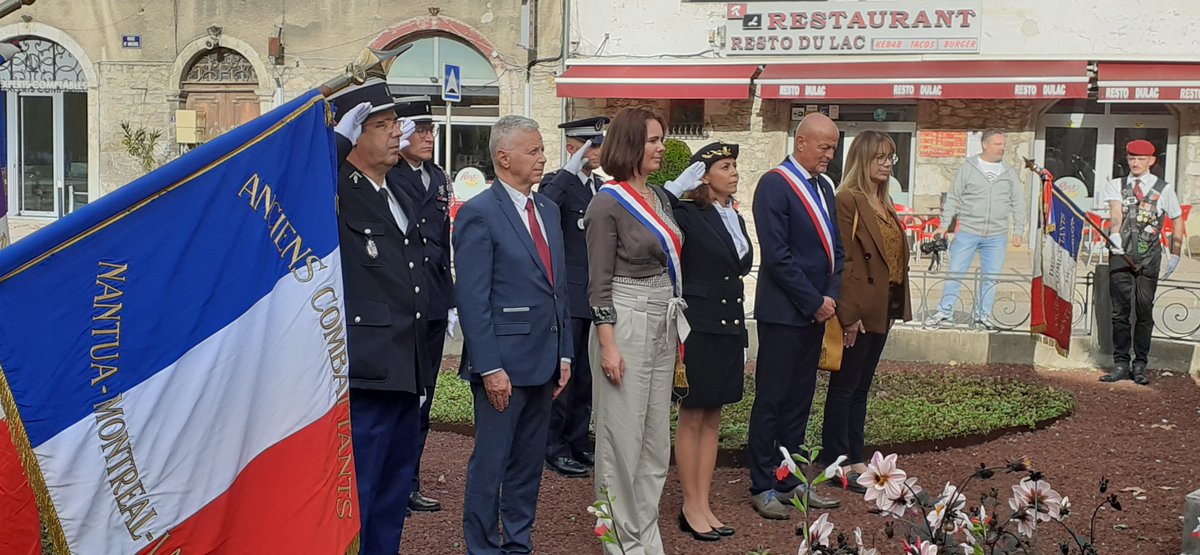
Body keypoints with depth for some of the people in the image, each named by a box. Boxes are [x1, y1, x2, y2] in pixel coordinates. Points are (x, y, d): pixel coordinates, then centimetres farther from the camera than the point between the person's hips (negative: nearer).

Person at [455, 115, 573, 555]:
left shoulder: (548, 209, 13)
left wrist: (564, 353, 12)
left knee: (529, 462, 15)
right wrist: (490, 368, -18)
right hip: (504, 362, -7)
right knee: (491, 463, 3)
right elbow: (472, 299, -14)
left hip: (544, 361, 7)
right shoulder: (479, 214, -11)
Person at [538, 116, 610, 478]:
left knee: (586, 375, 14)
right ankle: (554, 448, 11)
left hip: (598, 296, 7)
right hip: (568, 295, -7)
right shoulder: (557, 184, -8)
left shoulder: (603, 188, 14)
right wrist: (571, 168, -31)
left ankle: (579, 443, 25)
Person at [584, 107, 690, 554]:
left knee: (657, 437, 12)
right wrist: (607, 345, -16)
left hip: (664, 324, 8)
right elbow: (599, 282, -11)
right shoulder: (608, 203, -10)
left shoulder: (660, 197, 11)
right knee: (623, 437, 0)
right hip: (625, 323, -8)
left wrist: (680, 327, 15)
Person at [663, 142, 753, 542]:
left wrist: (743, 338, 16)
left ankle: (703, 505, 21)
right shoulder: (686, 215, -10)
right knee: (692, 418, 4)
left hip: (729, 327, 7)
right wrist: (681, 184, -19)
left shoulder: (736, 219, 12)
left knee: (712, 419, 12)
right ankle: (691, 509, 15)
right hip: (698, 327, -7)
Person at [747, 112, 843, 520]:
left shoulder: (824, 186, 14)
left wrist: (830, 296, 0)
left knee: (799, 399, 13)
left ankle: (791, 481, 22)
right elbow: (776, 255, -18)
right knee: (771, 400, 1)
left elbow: (835, 248, 16)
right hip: (783, 312, -8)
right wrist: (814, 302, -14)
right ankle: (762, 487, 10)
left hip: (816, 312, 8)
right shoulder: (774, 185, -12)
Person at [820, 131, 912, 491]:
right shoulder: (848, 200, -13)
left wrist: (897, 306, 11)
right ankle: (838, 464, 10)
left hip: (882, 309, 9)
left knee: (861, 387, 15)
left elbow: (895, 255, 16)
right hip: (859, 310, -9)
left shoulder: (884, 203, 15)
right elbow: (845, 260, -18)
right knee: (844, 387, 1)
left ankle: (854, 458, 24)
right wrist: (850, 314, -21)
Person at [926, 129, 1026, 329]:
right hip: (968, 232, -2)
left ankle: (982, 315, 18)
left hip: (997, 236, 2)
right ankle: (944, 312, 9)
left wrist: (1018, 231, 7)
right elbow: (953, 198, 3)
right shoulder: (968, 168, 0)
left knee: (991, 277, 7)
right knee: (956, 272, 0)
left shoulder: (1009, 172, 8)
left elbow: (1018, 204, 11)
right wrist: (944, 225, -2)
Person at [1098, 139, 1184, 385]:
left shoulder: (1164, 189, 9)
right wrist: (1115, 233, -28)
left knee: (1144, 312, -2)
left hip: (1148, 257, -1)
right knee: (1120, 311, 0)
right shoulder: (1115, 185, 10)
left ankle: (1140, 366, 6)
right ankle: (1120, 364, 5)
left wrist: (1175, 255, 9)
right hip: (1120, 254, 1)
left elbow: (1177, 220, 14)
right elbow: (1116, 211, -8)